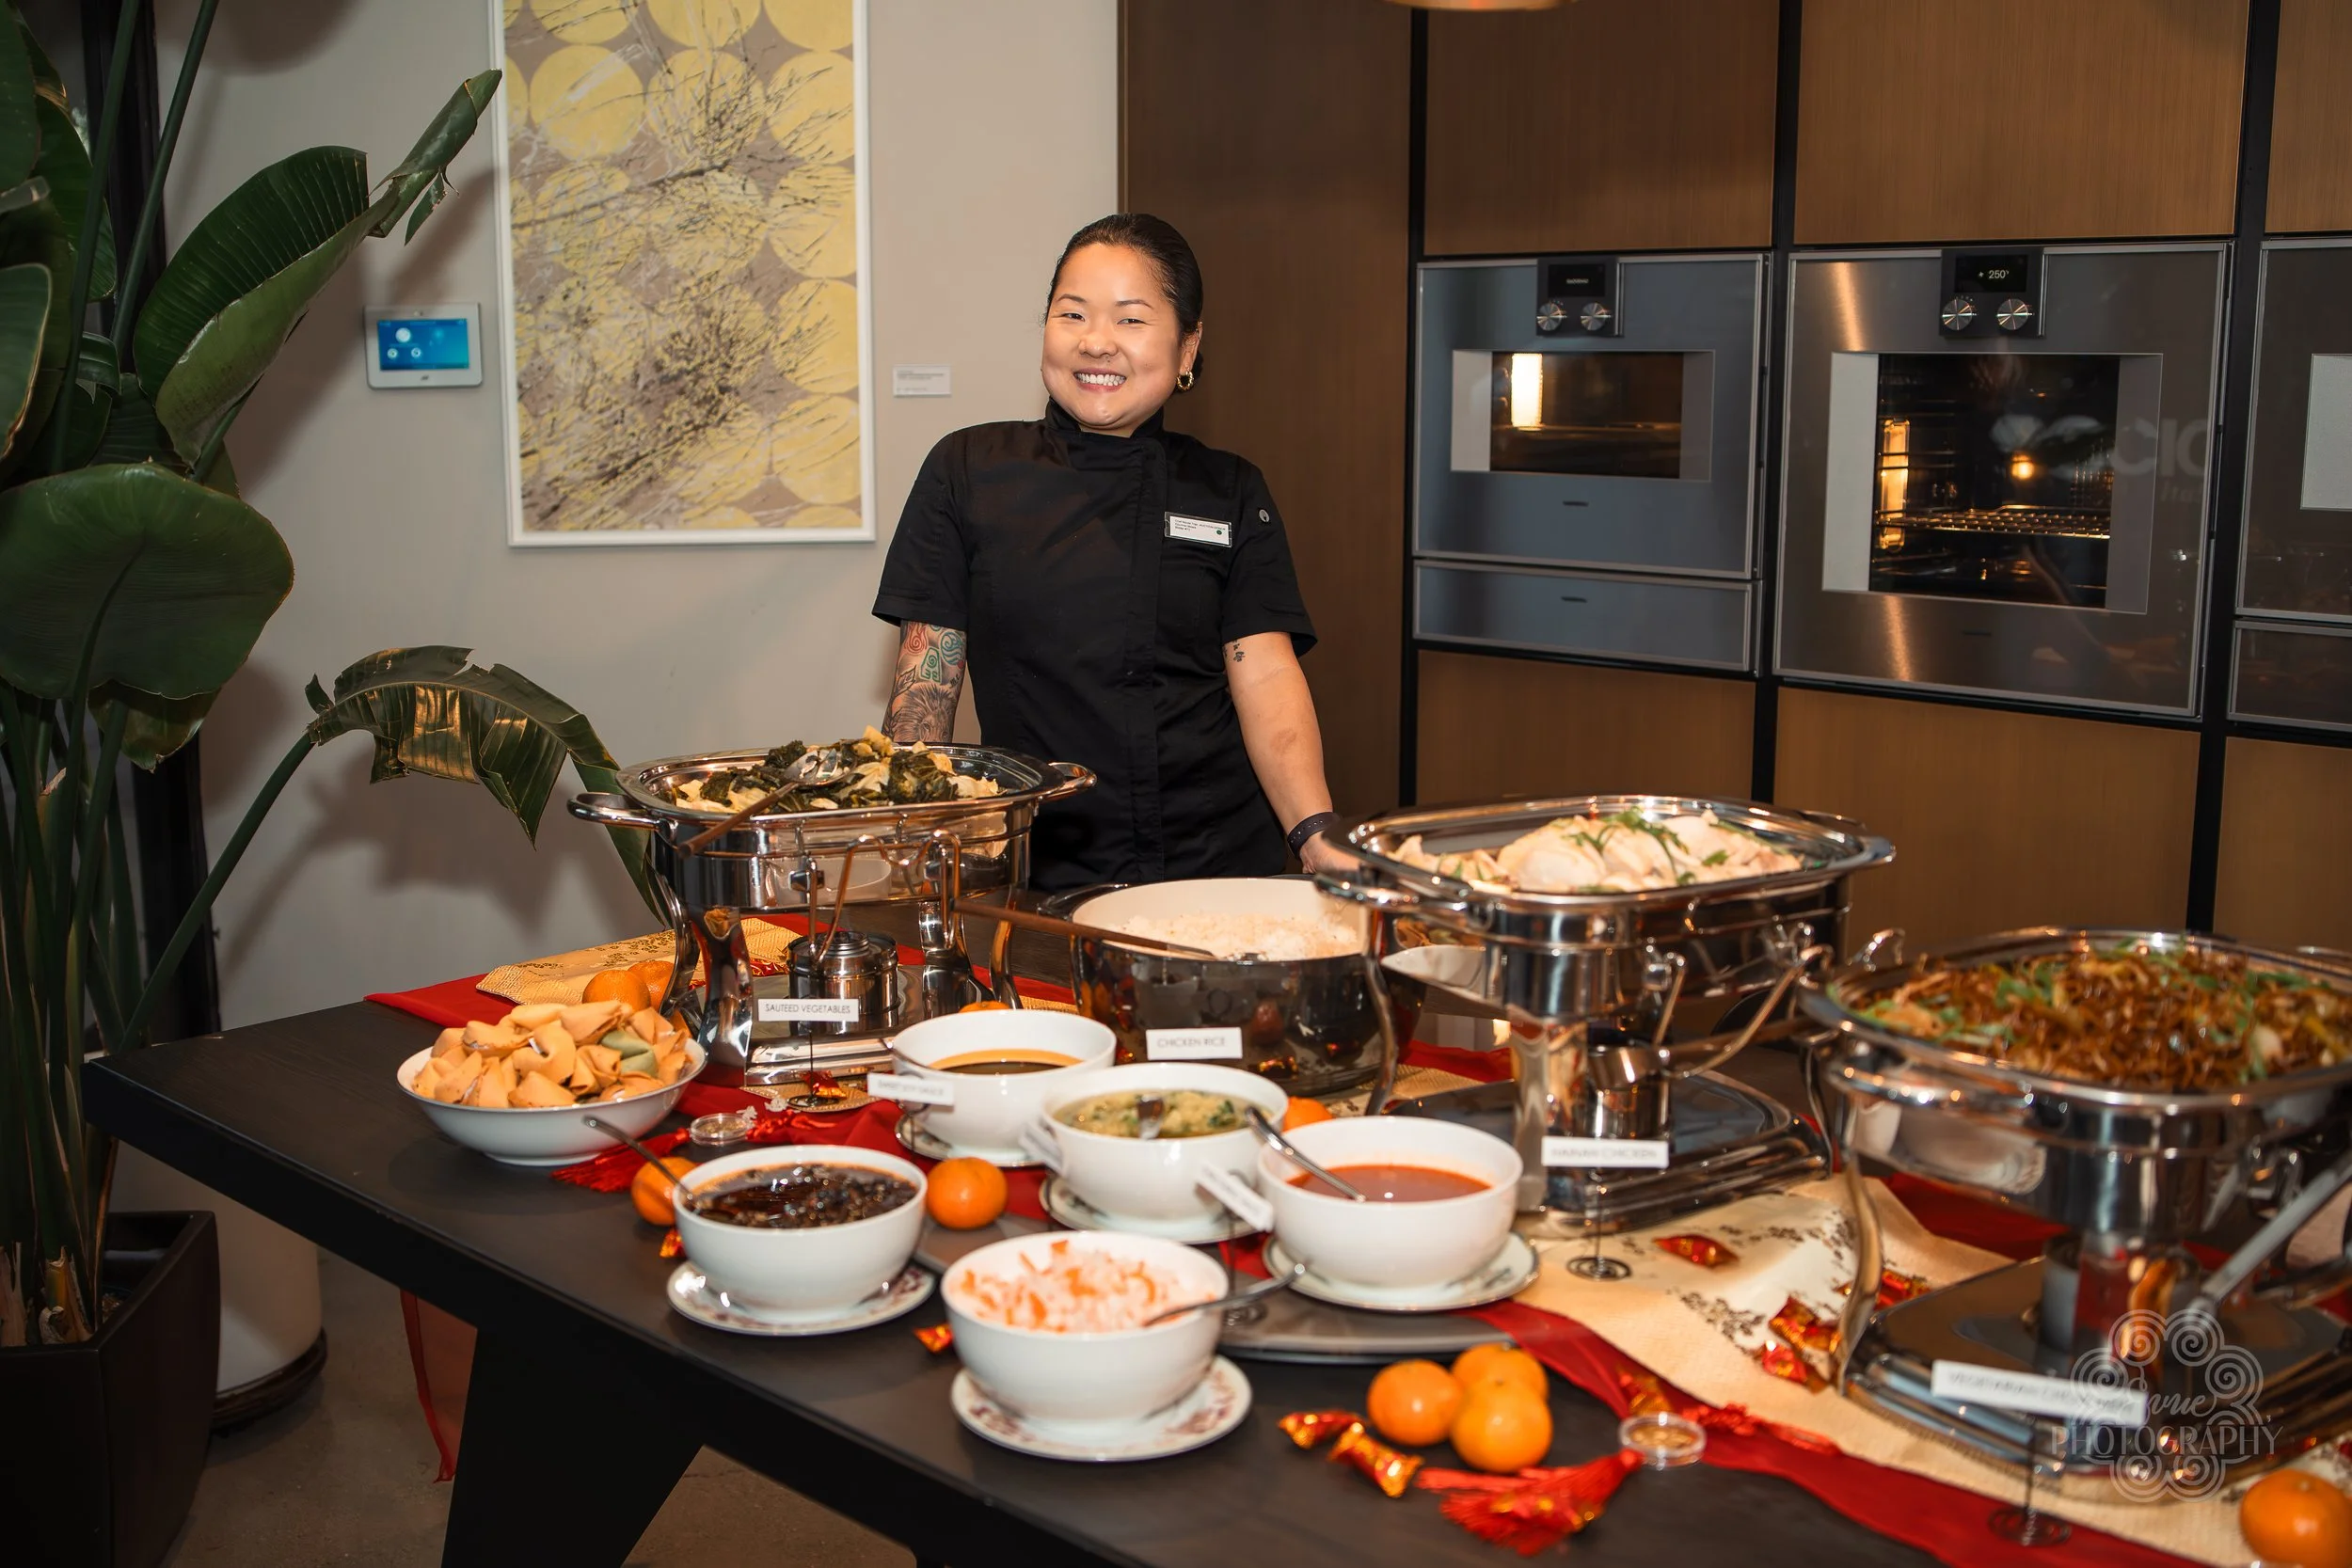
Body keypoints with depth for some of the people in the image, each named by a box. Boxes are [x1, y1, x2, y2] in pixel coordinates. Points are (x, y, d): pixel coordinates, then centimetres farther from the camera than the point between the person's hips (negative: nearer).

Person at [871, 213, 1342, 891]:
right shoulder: (966, 473, 6)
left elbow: (1267, 675, 0)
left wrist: (1317, 835, -16)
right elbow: (925, 683, 4)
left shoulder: (1230, 494, 9)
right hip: (1034, 879, 0)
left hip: (1222, 862, 1)